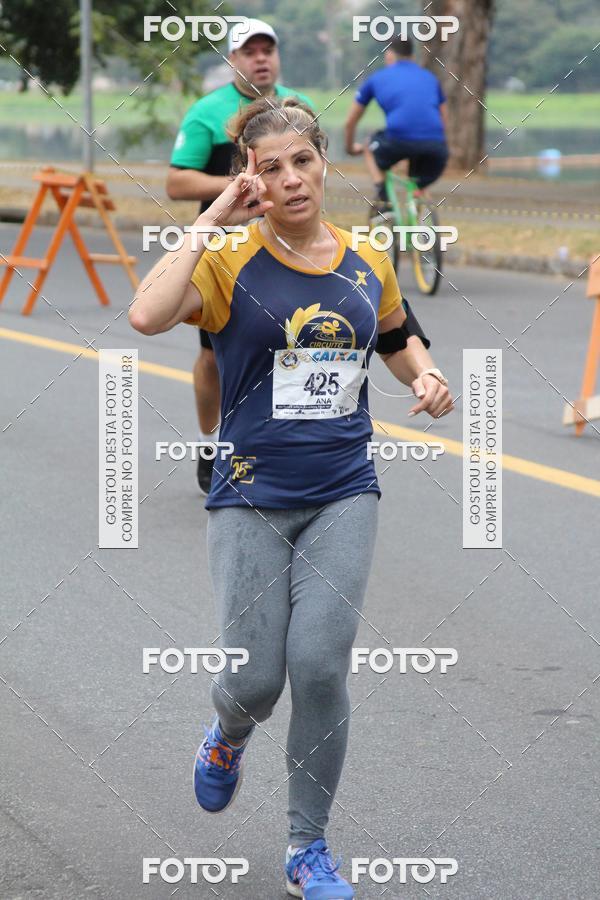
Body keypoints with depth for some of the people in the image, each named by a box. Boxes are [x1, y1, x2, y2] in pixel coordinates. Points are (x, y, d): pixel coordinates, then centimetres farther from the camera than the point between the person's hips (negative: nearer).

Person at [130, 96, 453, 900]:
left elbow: (396, 339, 25)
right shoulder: (231, 264, -9)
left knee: (320, 665, -10)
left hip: (343, 497, 2)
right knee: (256, 679, -2)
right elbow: (147, 316, -29)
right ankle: (229, 736, 38)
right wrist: (211, 220, -22)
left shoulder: (368, 266, 4)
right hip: (252, 496, -2)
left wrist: (426, 376, 2)